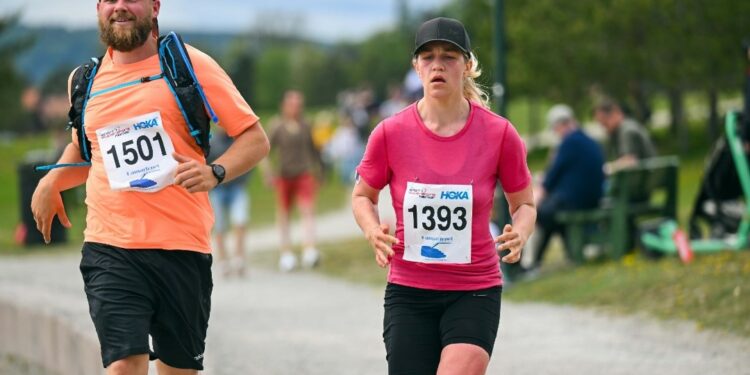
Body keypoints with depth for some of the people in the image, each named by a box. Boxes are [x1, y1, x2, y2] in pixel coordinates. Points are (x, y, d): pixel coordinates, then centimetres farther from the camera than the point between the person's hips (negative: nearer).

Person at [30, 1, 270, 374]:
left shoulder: (189, 65, 2)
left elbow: (255, 138, 2)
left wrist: (215, 172, -17)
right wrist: (51, 182, 10)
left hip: (182, 245, -1)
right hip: (109, 250, 1)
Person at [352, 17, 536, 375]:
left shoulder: (499, 133, -5)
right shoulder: (390, 133, -4)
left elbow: (524, 203, 8)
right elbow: (362, 196, 12)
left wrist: (519, 234, -14)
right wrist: (374, 232, -9)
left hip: (475, 292, -1)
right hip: (408, 291, 2)